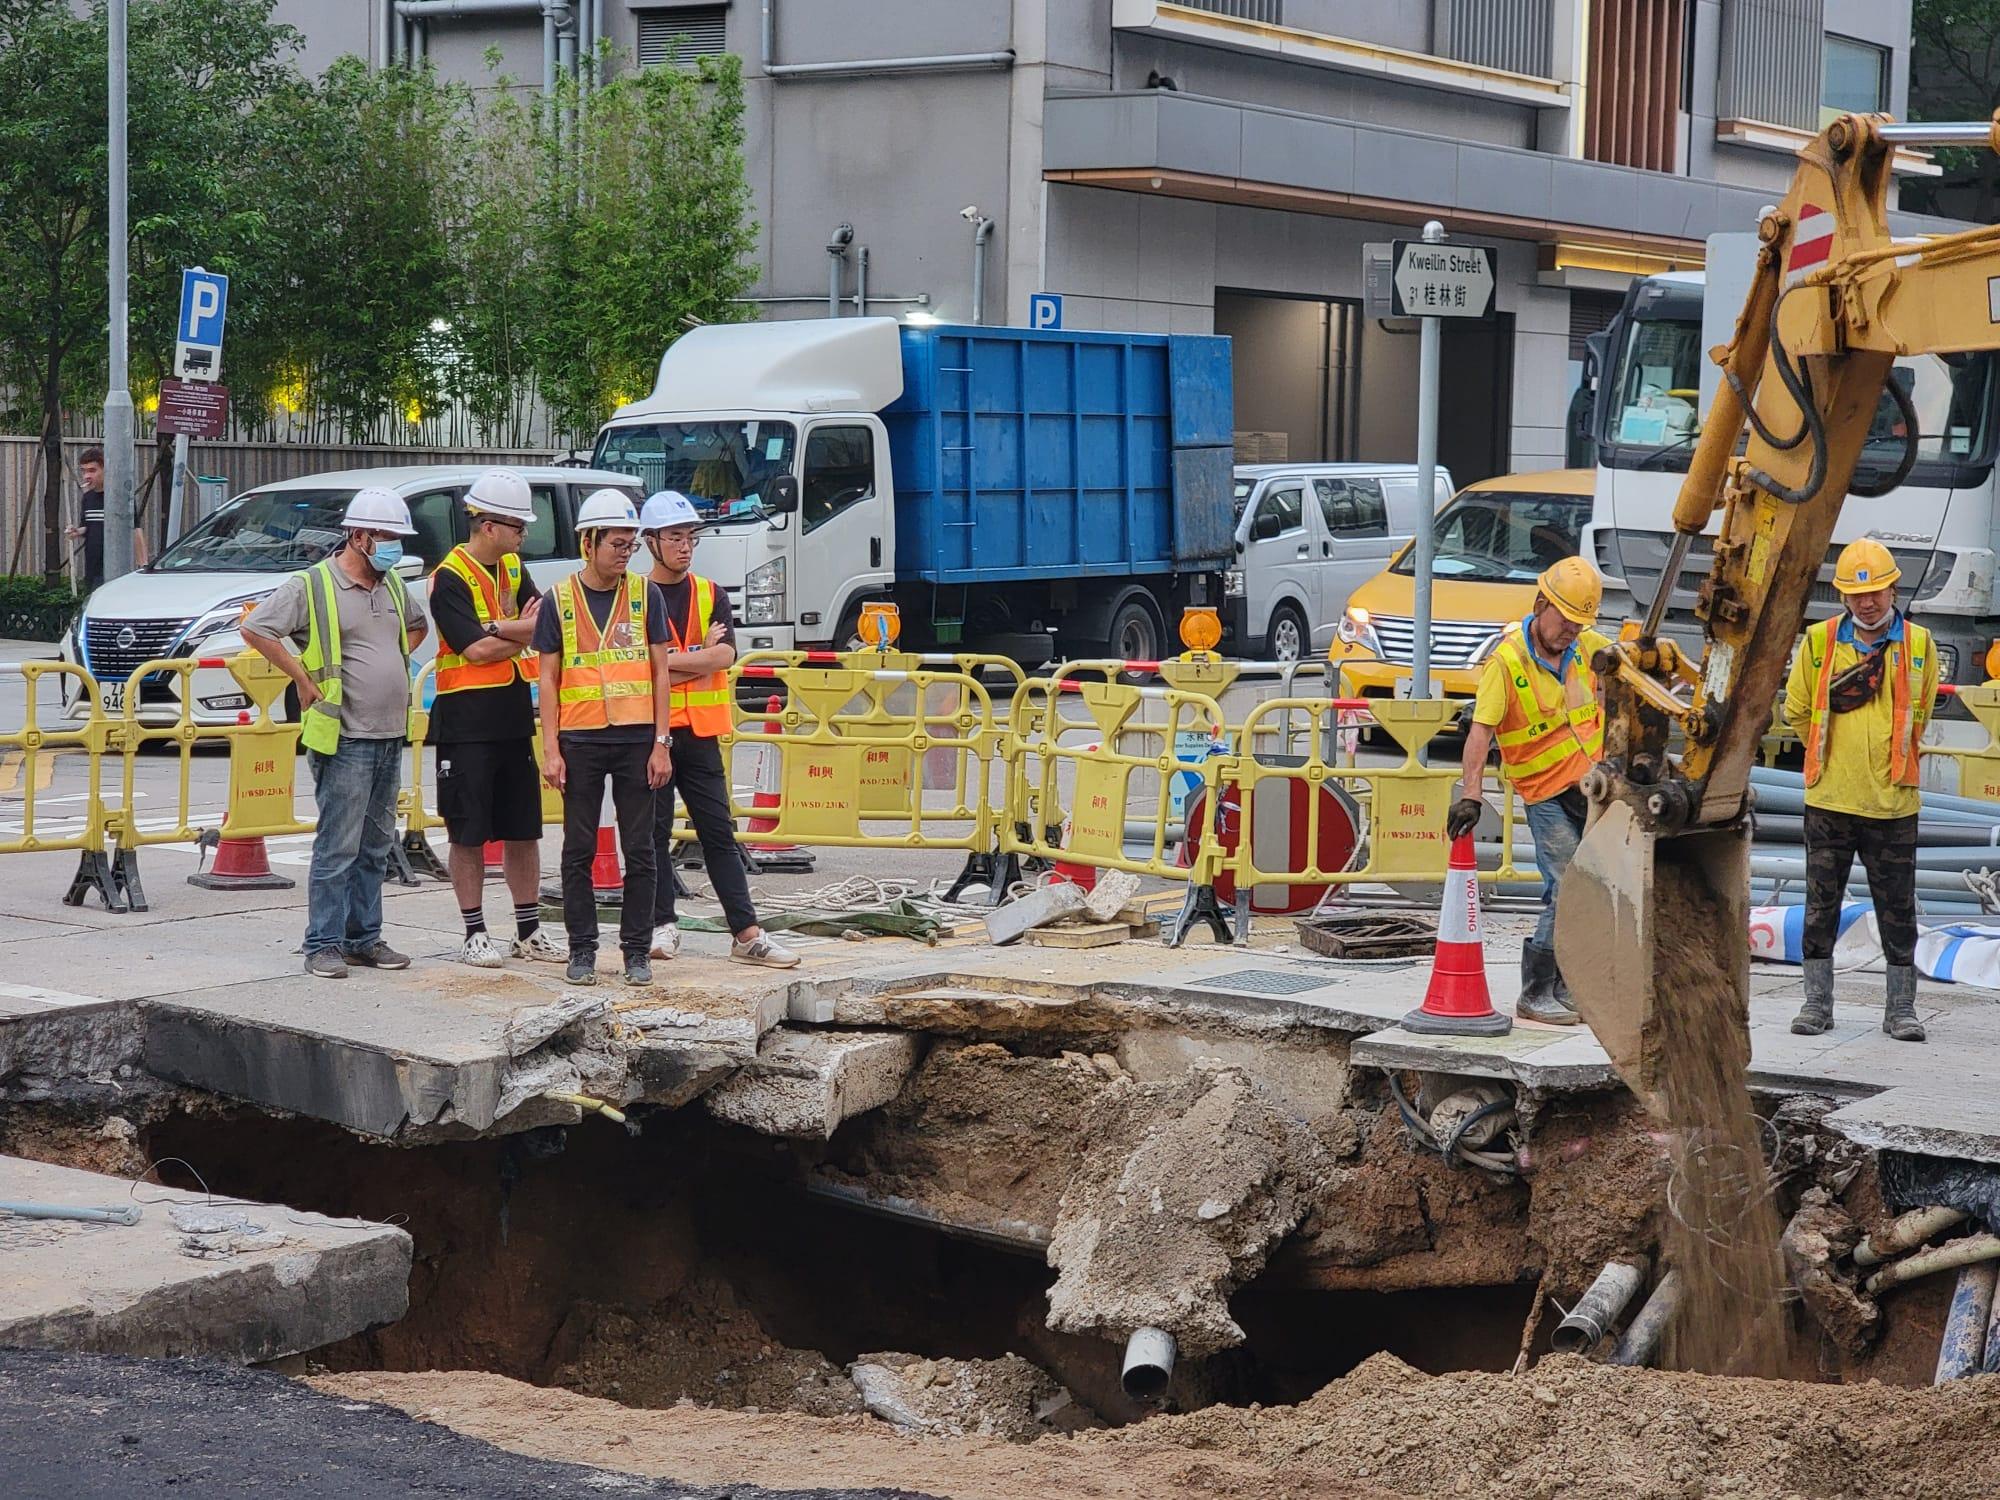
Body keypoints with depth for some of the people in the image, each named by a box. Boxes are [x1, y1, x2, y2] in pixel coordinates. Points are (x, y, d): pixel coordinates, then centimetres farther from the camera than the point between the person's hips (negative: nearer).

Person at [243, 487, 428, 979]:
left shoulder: (393, 586, 13)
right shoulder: (311, 586, -9)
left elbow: (418, 625, 33)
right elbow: (255, 629, -14)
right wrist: (305, 682, -12)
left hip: (390, 736, 8)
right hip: (344, 739, -7)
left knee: (375, 846, 12)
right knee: (338, 847, -6)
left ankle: (364, 938, 20)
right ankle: (324, 946, -1)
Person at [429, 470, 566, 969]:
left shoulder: (513, 569, 11)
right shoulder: (450, 578, -11)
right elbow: (476, 649, -19)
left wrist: (500, 629, -18)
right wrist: (523, 633, -5)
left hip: (515, 718, 7)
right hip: (467, 724, -7)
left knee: (524, 830, 10)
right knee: (469, 834, 1)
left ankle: (529, 931, 18)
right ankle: (475, 934, 8)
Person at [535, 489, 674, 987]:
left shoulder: (645, 594, 5)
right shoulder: (559, 600, 3)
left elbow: (659, 671, 6)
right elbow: (548, 679, 4)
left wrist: (661, 743, -1)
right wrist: (551, 750, -3)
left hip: (636, 740, 0)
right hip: (580, 740, 0)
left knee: (639, 850, 3)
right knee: (579, 851, 4)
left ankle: (637, 950, 10)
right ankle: (582, 950, 12)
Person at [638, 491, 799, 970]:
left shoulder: (711, 596, 10)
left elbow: (725, 655, -6)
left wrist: (668, 663, -12)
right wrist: (699, 656, -9)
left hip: (700, 733, 3)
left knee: (719, 833, 3)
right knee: (654, 833, 3)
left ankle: (747, 934, 1)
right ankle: (663, 926, 13)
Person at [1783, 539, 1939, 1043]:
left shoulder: (1917, 643, 2)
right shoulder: (1819, 640, 0)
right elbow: (1797, 709, 11)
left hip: (1893, 800, 0)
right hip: (1829, 798, 0)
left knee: (1897, 909, 5)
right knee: (1821, 904, 7)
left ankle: (1901, 1008, 13)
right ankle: (1816, 1002, 16)